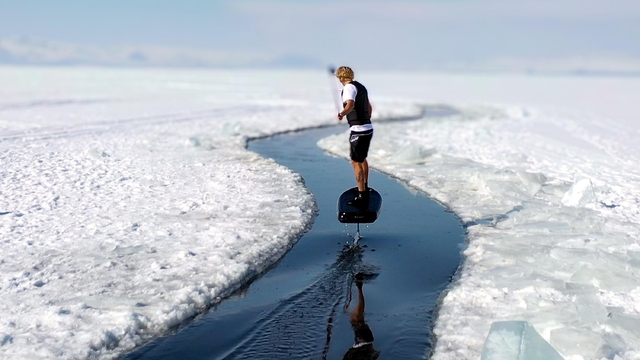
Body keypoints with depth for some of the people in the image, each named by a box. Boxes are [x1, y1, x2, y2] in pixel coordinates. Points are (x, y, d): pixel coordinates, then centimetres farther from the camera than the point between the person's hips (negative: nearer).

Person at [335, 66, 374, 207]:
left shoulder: (349, 87, -9)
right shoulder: (361, 87, 17)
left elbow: (350, 104, -31)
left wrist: (342, 114, -42)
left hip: (358, 130, -9)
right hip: (368, 128, 9)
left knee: (356, 162, -4)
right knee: (362, 158, 25)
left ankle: (362, 196, -4)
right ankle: (365, 187, 39)